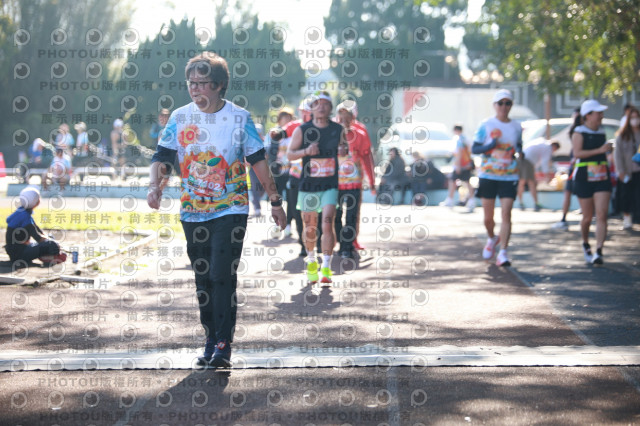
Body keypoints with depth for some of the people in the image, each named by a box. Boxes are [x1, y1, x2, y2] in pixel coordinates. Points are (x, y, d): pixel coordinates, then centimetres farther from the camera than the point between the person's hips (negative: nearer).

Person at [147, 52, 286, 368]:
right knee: (203, 280, 10)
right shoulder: (179, 118, 3)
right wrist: (155, 186, -20)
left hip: (230, 210, -4)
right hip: (193, 212, 4)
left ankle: (224, 345, -11)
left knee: (222, 276, -14)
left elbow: (258, 161, 2)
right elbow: (162, 156, 0)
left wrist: (275, 201, 3)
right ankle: (211, 342, 21)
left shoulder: (239, 117, -3)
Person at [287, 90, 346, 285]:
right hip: (308, 184, 1)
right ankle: (311, 260, 32)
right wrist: (306, 151, -16)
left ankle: (326, 267, -11)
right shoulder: (302, 130, -1)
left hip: (330, 185, -1)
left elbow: (347, 150, 19)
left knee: (327, 223, -15)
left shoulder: (338, 130, 3)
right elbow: (289, 154, 1)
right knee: (309, 226, 8)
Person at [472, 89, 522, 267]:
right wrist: (489, 146, -18)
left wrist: (519, 151, -1)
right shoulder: (486, 125, 0)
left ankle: (503, 253, -11)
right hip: (488, 176, -1)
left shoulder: (516, 127, 8)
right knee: (488, 217, 6)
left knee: (506, 214, -12)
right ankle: (492, 239, 38)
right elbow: (474, 148, 0)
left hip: (509, 177, 1)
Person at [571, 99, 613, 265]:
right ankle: (585, 244, 33)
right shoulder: (579, 133, -4)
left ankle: (599, 252, -16)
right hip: (584, 178, -4)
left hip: (602, 178, 4)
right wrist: (599, 150, -22)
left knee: (602, 215, -11)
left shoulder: (601, 133, 13)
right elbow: (577, 152, -19)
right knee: (587, 217, 5)